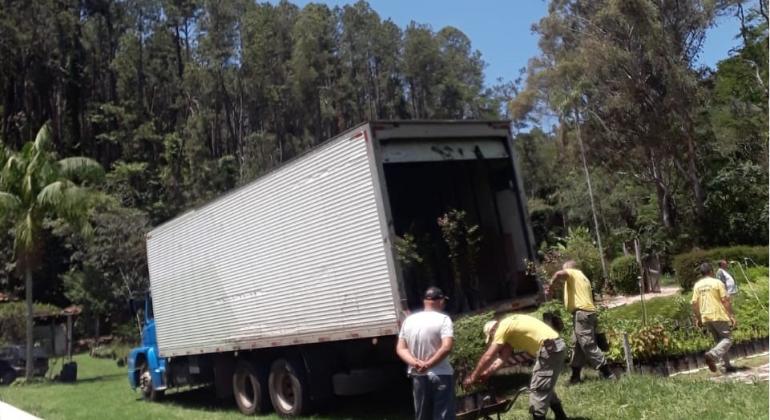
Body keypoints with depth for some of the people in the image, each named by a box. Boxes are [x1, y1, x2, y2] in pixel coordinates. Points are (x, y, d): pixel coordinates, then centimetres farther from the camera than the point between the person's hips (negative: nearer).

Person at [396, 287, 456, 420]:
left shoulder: (409, 320, 6)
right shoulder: (443, 319, -10)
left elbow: (400, 348, 2)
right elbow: (446, 347, -23)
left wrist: (415, 363, -11)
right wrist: (428, 365, -19)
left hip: (418, 377, 5)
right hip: (440, 375, -5)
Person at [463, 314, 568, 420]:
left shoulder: (502, 327, -7)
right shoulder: (509, 326, 20)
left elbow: (488, 357, -6)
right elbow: (503, 357, 20)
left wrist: (473, 377, 2)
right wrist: (486, 373, 17)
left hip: (549, 349, -10)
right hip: (555, 346, 10)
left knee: (537, 390, -4)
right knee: (545, 387, 24)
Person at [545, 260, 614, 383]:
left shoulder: (572, 273, 2)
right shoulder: (581, 277, 29)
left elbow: (559, 274, -20)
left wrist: (551, 286, -9)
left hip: (581, 312, -10)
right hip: (587, 312, 10)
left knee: (588, 344, -9)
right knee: (578, 345, 12)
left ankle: (607, 373, -7)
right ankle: (575, 375, 16)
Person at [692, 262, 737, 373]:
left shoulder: (697, 285, 8)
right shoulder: (717, 282, -6)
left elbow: (694, 303, 5)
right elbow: (725, 300, -10)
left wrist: (698, 318, 14)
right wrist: (731, 315, -5)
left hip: (705, 318, 6)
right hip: (719, 316, -5)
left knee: (719, 341, 16)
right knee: (727, 339, -1)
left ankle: (727, 365, 15)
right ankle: (712, 355, -25)